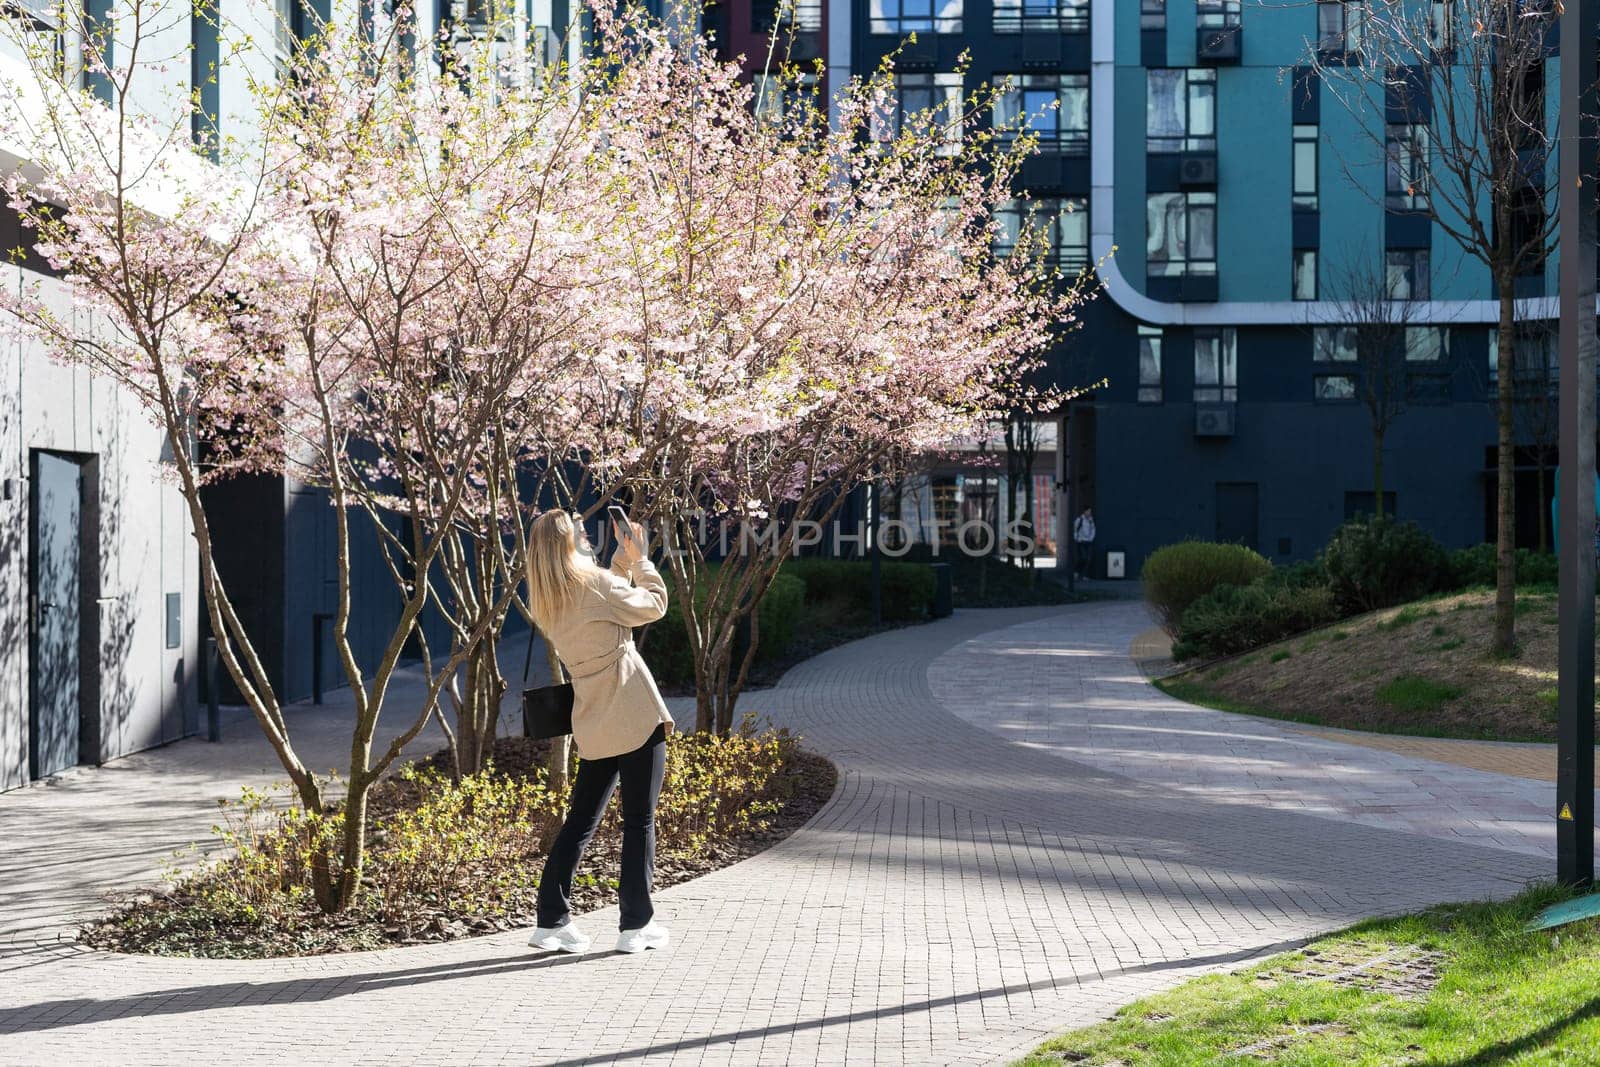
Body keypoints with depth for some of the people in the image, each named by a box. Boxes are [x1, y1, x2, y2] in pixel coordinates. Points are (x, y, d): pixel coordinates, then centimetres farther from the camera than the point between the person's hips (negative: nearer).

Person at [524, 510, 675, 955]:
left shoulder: (546, 601, 9)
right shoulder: (594, 584, -12)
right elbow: (654, 604, 0)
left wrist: (623, 560, 19)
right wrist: (639, 559, 11)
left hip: (594, 727, 7)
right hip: (636, 718, -7)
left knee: (580, 820, 13)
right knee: (640, 821, 3)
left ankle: (551, 920, 11)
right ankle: (636, 925, 7)